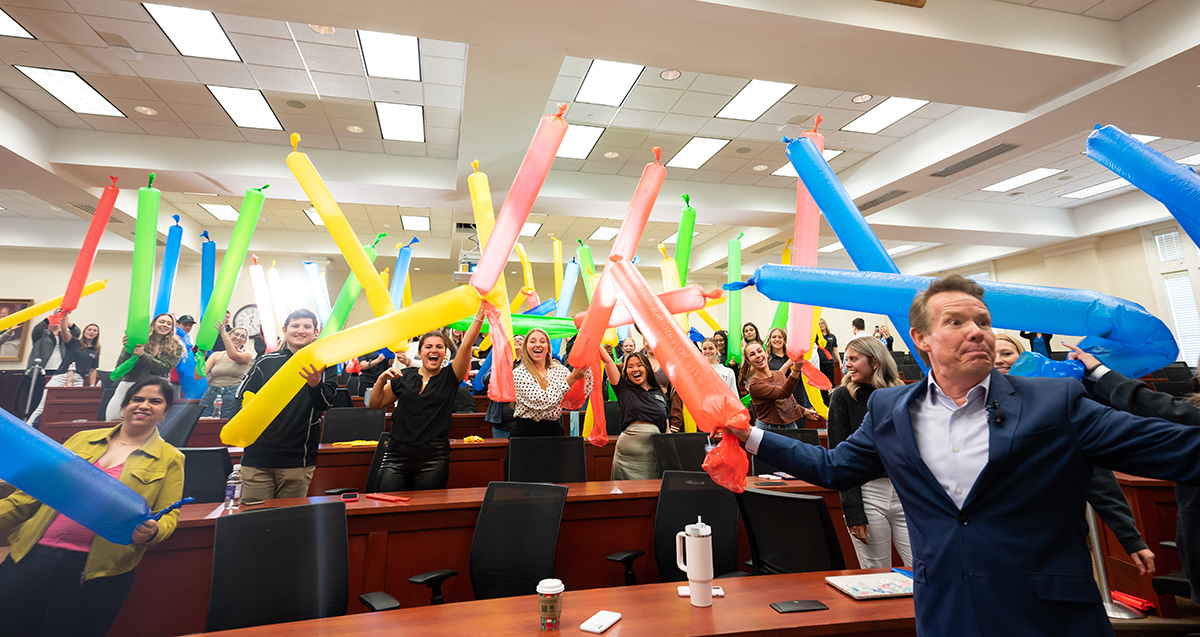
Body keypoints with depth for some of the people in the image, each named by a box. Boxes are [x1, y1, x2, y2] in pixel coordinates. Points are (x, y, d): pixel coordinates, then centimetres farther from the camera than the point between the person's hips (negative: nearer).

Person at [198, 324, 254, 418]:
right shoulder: (216, 355, 13)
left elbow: (233, 356, -17)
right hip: (211, 394, 3)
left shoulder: (247, 355, 6)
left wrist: (224, 334, -17)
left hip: (232, 397, -3)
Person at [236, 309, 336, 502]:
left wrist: (315, 383, -32)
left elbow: (325, 403, -12)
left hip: (297, 459, -1)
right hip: (258, 456, 1)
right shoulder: (266, 361, 7)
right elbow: (242, 395, 15)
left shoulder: (323, 365, 2)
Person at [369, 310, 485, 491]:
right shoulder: (404, 377, 10)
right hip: (398, 455, 2)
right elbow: (375, 404, 17)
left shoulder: (449, 377, 3)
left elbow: (467, 345, -9)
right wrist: (382, 379, 0)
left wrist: (481, 311, -16)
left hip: (433, 458, -2)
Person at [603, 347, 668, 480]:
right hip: (629, 450, -2)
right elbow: (607, 360, 0)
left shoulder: (659, 395, 15)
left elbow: (666, 429, 18)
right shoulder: (624, 388, 7)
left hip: (654, 452, 3)